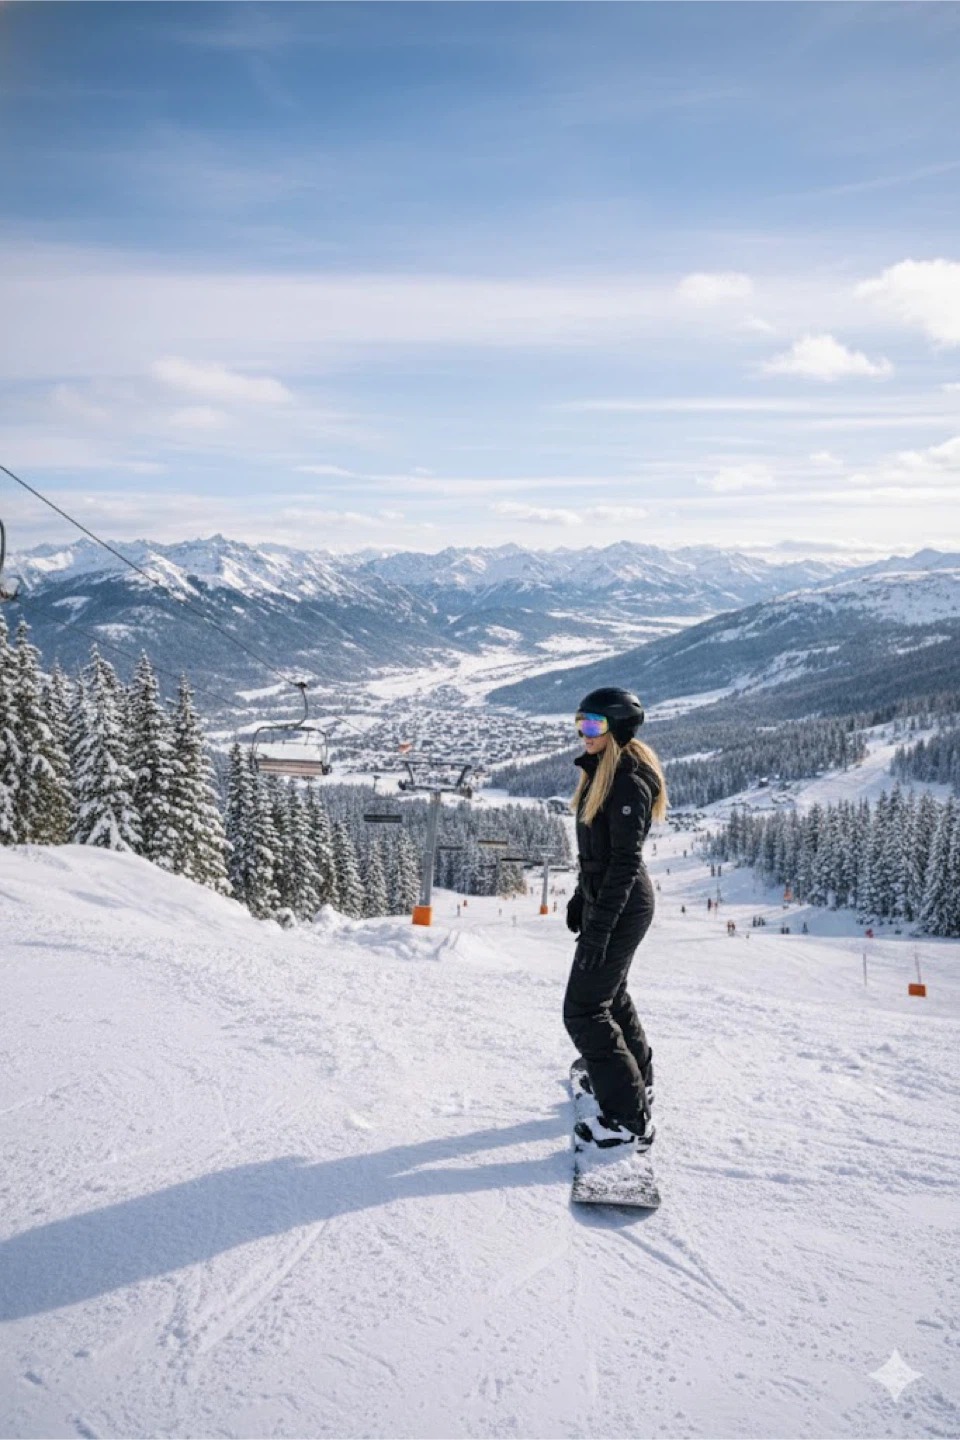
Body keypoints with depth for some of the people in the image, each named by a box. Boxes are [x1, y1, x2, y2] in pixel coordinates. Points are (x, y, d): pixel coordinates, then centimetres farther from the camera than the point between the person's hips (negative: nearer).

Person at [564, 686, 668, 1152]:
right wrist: (581, 895, 21)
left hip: (621, 906, -11)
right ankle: (636, 1079, 45)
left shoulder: (628, 783, -22)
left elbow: (625, 861, -25)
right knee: (609, 992, 25)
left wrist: (599, 930, -25)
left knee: (584, 1009, -8)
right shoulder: (602, 771, 9)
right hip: (604, 898, 11)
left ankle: (629, 1119, -1)